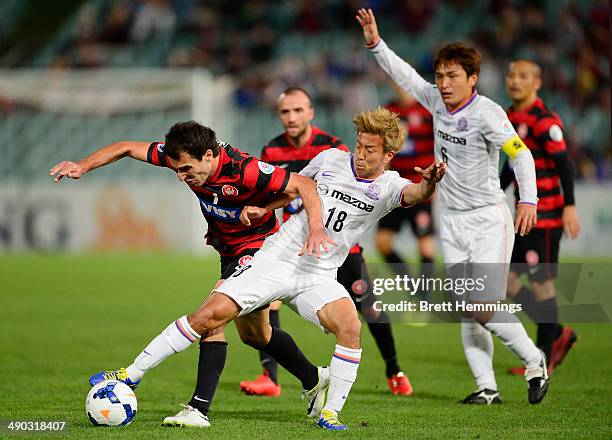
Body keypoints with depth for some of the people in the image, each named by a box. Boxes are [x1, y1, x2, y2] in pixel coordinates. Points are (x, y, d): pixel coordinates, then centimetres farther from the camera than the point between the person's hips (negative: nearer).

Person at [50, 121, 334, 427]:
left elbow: (304, 185, -29)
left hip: (258, 247, -8)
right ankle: (314, 379, 41)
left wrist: (316, 227, -43)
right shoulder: (183, 155, -15)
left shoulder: (245, 170, -33)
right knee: (253, 334, 21)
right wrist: (83, 166, -17)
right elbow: (127, 148, -6)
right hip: (230, 250, 8)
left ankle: (199, 408, -25)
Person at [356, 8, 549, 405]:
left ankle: (535, 362, 8)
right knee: (467, 313, 1)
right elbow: (405, 75, 14)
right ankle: (487, 388, 5)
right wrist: (375, 43, 5)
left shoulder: (487, 112, -17)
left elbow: (520, 153, -22)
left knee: (485, 310, -12)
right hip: (452, 223, 7)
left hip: (489, 221, -6)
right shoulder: (437, 101, 3)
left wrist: (528, 199, -33)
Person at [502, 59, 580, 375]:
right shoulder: (510, 117, 12)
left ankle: (543, 359, 5)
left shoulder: (544, 120, -14)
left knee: (541, 283, -4)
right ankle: (558, 334, 19)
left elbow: (564, 164, -17)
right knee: (504, 278, 7)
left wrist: (569, 207, -23)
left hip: (545, 215, -9)